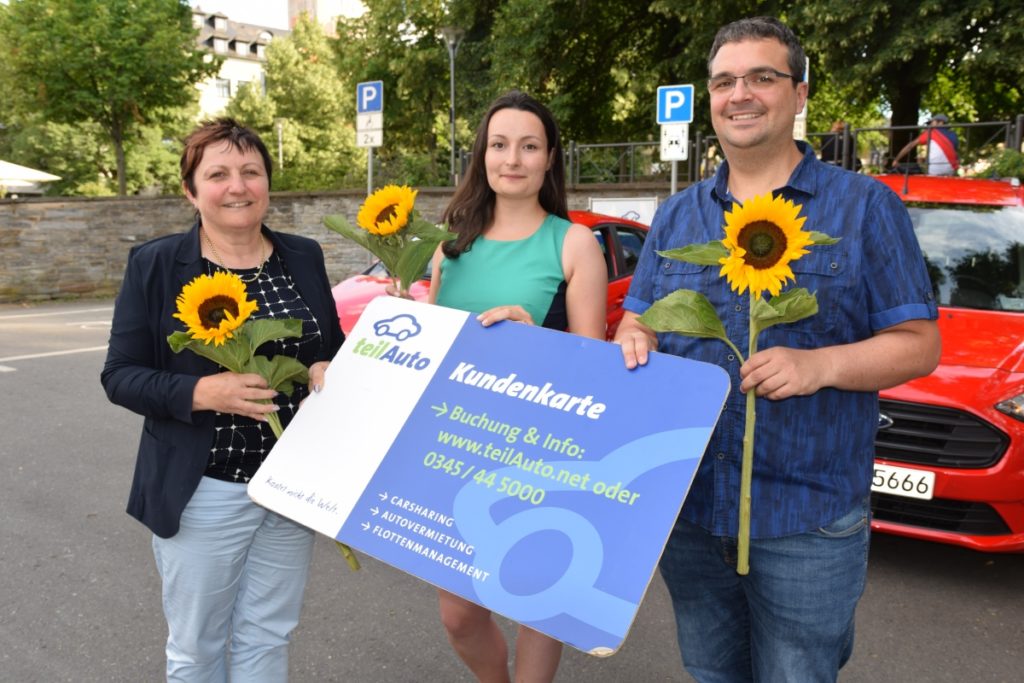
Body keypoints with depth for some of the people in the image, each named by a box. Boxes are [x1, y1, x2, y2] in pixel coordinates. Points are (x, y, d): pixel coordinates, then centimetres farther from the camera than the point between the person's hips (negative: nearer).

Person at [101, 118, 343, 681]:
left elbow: (334, 348, 13)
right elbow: (119, 376, -6)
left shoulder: (304, 258, 4)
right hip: (200, 492, -2)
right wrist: (201, 392, -23)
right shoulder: (155, 265, -6)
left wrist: (327, 372, -10)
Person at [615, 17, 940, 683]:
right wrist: (633, 342, -11)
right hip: (686, 507, 4)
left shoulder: (865, 206, -2)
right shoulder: (677, 215, 10)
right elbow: (638, 320, 14)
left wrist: (823, 364, -23)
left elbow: (919, 344, -4)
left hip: (807, 521, -4)